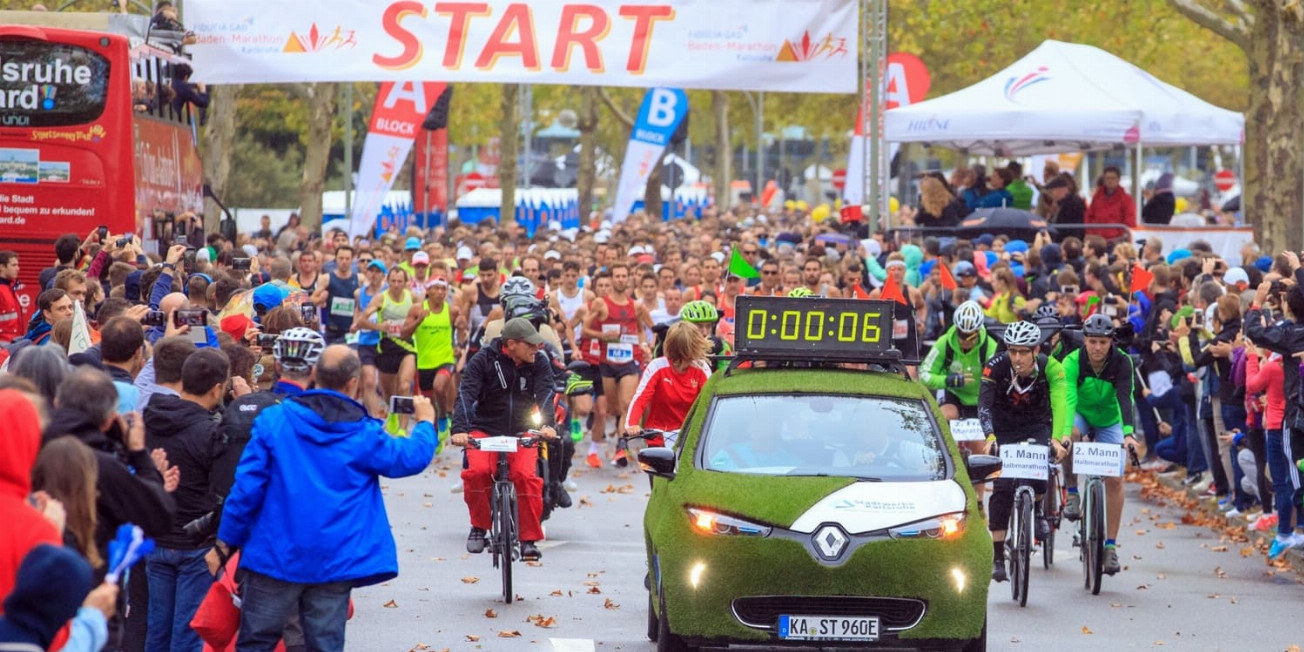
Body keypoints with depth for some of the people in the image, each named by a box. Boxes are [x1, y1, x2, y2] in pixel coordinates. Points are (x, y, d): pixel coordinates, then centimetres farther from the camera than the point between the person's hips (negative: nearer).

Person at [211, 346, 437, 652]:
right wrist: (425, 423, 34)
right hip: (333, 564, 0)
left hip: (274, 557, 0)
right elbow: (412, 458, 12)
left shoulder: (273, 420, -5)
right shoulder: (365, 435, -4)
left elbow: (246, 488, -6)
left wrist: (224, 544, 3)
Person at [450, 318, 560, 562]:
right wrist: (459, 430, -35)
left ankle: (529, 538, -15)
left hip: (522, 432, 1)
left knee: (526, 475, -26)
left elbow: (545, 393, -15)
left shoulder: (539, 363, -2)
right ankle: (479, 525, -4)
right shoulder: (484, 360, -8)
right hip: (485, 430, -1)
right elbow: (466, 394, -18)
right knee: (478, 471, -28)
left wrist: (545, 425, -36)